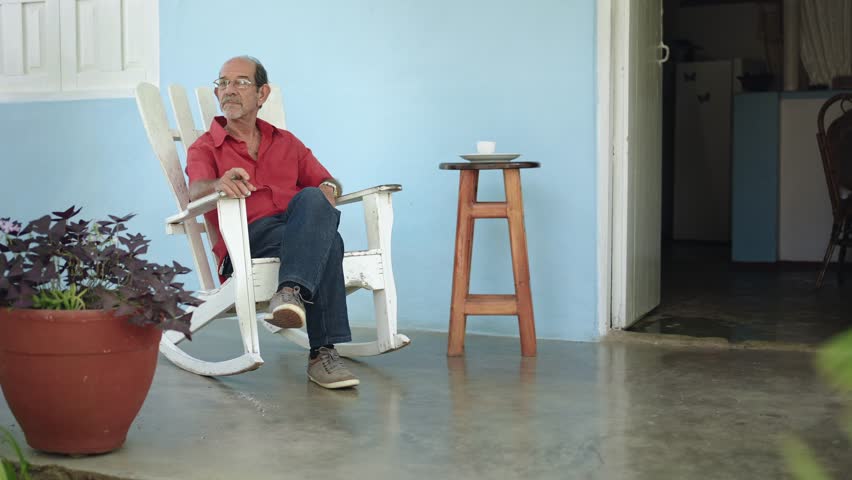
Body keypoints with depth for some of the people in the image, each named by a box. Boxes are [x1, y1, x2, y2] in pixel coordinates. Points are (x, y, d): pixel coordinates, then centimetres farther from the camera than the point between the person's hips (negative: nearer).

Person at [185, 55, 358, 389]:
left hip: (300, 232, 4)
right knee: (327, 242, -34)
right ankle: (323, 351, -40)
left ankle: (292, 292, -46)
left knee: (313, 200, -34)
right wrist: (219, 184, -34)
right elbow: (196, 191, -7)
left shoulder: (286, 143, 29)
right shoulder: (204, 148, 15)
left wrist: (328, 189, -2)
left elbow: (326, 182, 26)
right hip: (246, 243, -3)